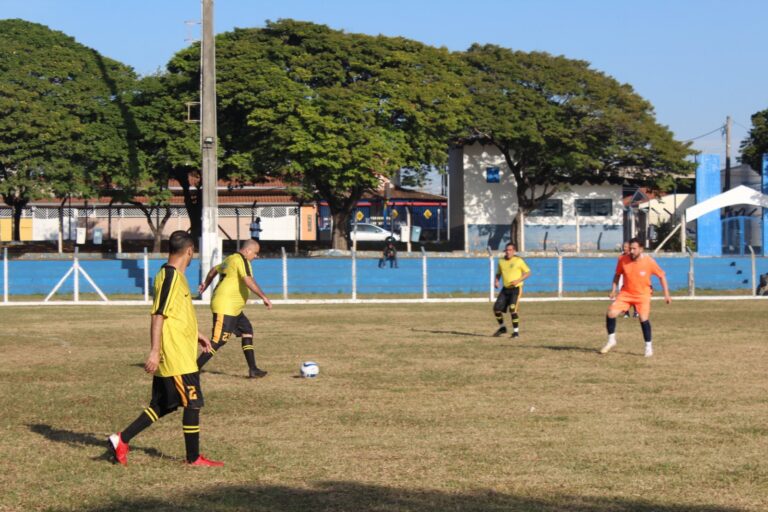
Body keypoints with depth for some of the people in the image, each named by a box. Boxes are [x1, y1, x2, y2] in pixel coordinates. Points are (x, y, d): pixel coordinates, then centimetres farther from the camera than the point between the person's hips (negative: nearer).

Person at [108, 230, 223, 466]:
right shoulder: (171, 277, -16)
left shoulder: (174, 275, 14)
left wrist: (196, 335, 30)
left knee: (164, 405, 12)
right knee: (193, 402, -2)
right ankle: (193, 458, 6)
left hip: (176, 355, 10)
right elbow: (158, 315, -20)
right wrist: (155, 351, -23)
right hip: (176, 356, -10)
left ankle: (121, 440, 13)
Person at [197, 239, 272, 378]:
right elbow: (248, 280, -27)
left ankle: (253, 369, 11)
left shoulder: (230, 258, 17)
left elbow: (214, 270, 32)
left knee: (247, 332, 11)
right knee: (218, 341, -12)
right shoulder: (241, 260, -13)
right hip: (225, 308, -11)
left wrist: (206, 283, 49)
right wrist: (264, 297, -28)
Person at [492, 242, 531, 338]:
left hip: (516, 288, -5)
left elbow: (528, 273, -3)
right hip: (505, 289, 5)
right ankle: (502, 327, 22)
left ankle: (516, 331, -5)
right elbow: (498, 273, 22)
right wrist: (496, 281, 1)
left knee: (512, 309, -18)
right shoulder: (501, 262, 7)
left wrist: (518, 280, -16)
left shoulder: (519, 261, -6)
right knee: (497, 308, -1)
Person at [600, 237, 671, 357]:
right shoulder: (623, 260, -9)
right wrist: (613, 290, 3)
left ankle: (649, 346, 1)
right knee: (610, 313, -12)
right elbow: (617, 274, 10)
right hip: (626, 293, 2)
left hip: (643, 294, -2)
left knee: (644, 319, -19)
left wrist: (666, 294, -5)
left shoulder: (649, 262, -15)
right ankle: (611, 341, 9)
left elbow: (661, 276, -3)